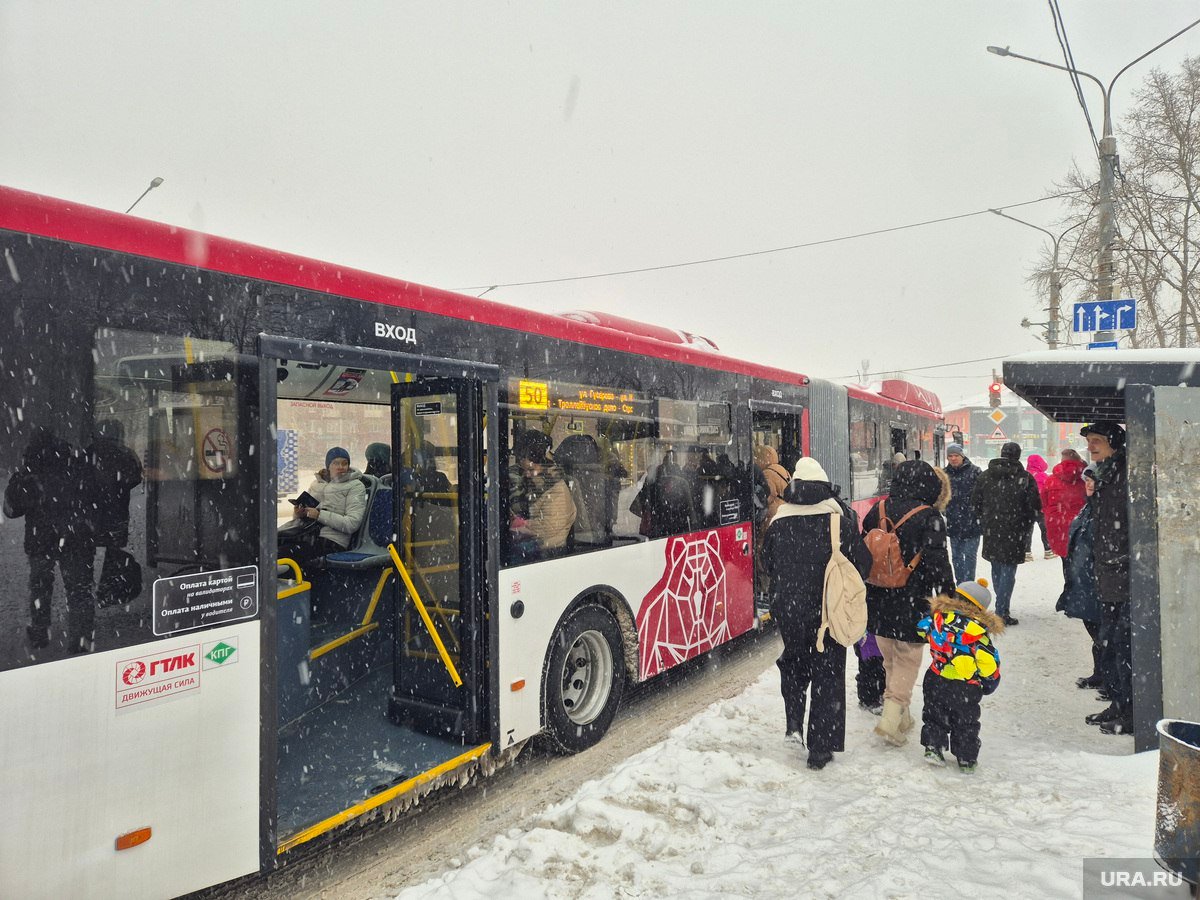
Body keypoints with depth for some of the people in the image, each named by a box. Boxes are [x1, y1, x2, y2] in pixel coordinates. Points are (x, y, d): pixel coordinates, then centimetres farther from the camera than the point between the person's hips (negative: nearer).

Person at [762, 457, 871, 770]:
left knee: (794, 663, 26)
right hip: (828, 612, -2)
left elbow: (768, 565, 6)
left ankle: (794, 723, 16)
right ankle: (820, 749, 13)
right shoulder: (840, 524, -12)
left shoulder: (778, 525, -7)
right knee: (827, 675, 9)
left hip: (788, 612, 2)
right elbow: (862, 563, -2)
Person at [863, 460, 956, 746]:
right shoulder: (929, 518, -14)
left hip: (877, 602, 5)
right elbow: (938, 564, -16)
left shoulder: (877, 510, 2)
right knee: (907, 661, 9)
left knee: (890, 661, 20)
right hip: (911, 605, -5)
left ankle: (901, 717, 31)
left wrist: (863, 592, 20)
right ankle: (891, 719, 1)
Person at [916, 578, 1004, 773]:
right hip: (967, 689, -1)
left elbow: (920, 629, 6)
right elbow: (989, 661, -12)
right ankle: (967, 760, 25)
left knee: (934, 716, 21)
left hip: (936, 681, 1)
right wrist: (990, 684, 4)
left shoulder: (938, 617, -9)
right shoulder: (979, 631, -13)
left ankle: (933, 748, 15)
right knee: (966, 723, 18)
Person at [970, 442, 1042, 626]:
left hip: (991, 532, 4)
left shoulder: (985, 476, 3)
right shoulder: (1025, 478, -8)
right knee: (1008, 570, 0)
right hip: (1013, 533, -4)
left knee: (996, 568, 17)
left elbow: (975, 503, 6)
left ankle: (1002, 606, 28)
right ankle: (1001, 612, -2)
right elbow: (1035, 507, -6)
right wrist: (1025, 527, 9)